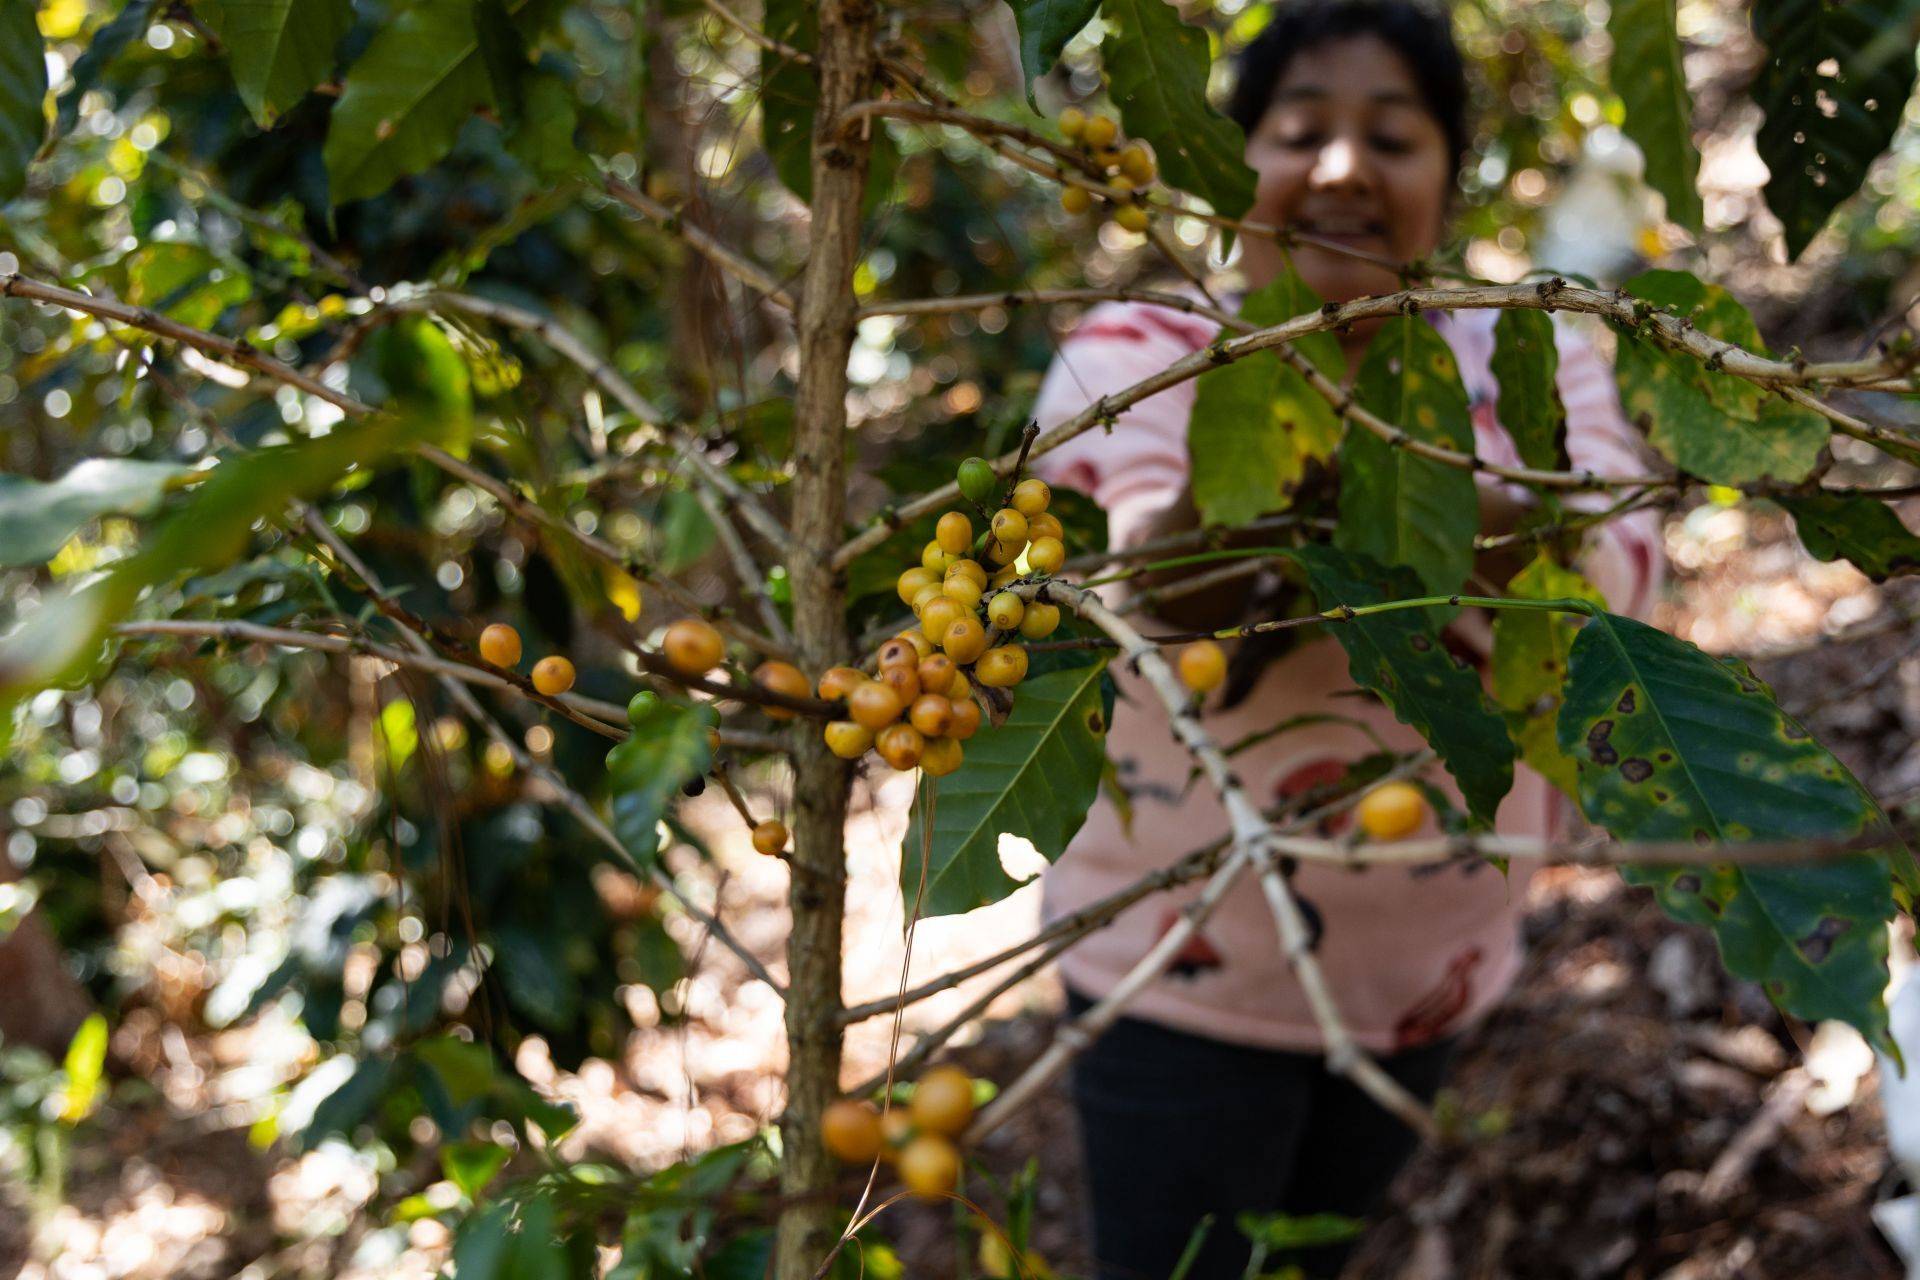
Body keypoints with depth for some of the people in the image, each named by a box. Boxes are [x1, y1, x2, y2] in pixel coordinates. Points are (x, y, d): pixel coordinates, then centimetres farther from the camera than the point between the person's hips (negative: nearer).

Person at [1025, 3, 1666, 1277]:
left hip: (1431, 963, 4)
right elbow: (1139, 592, -31)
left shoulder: (1530, 362, -6)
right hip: (1185, 964, -3)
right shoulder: (1137, 353, -12)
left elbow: (1613, 593, -24)